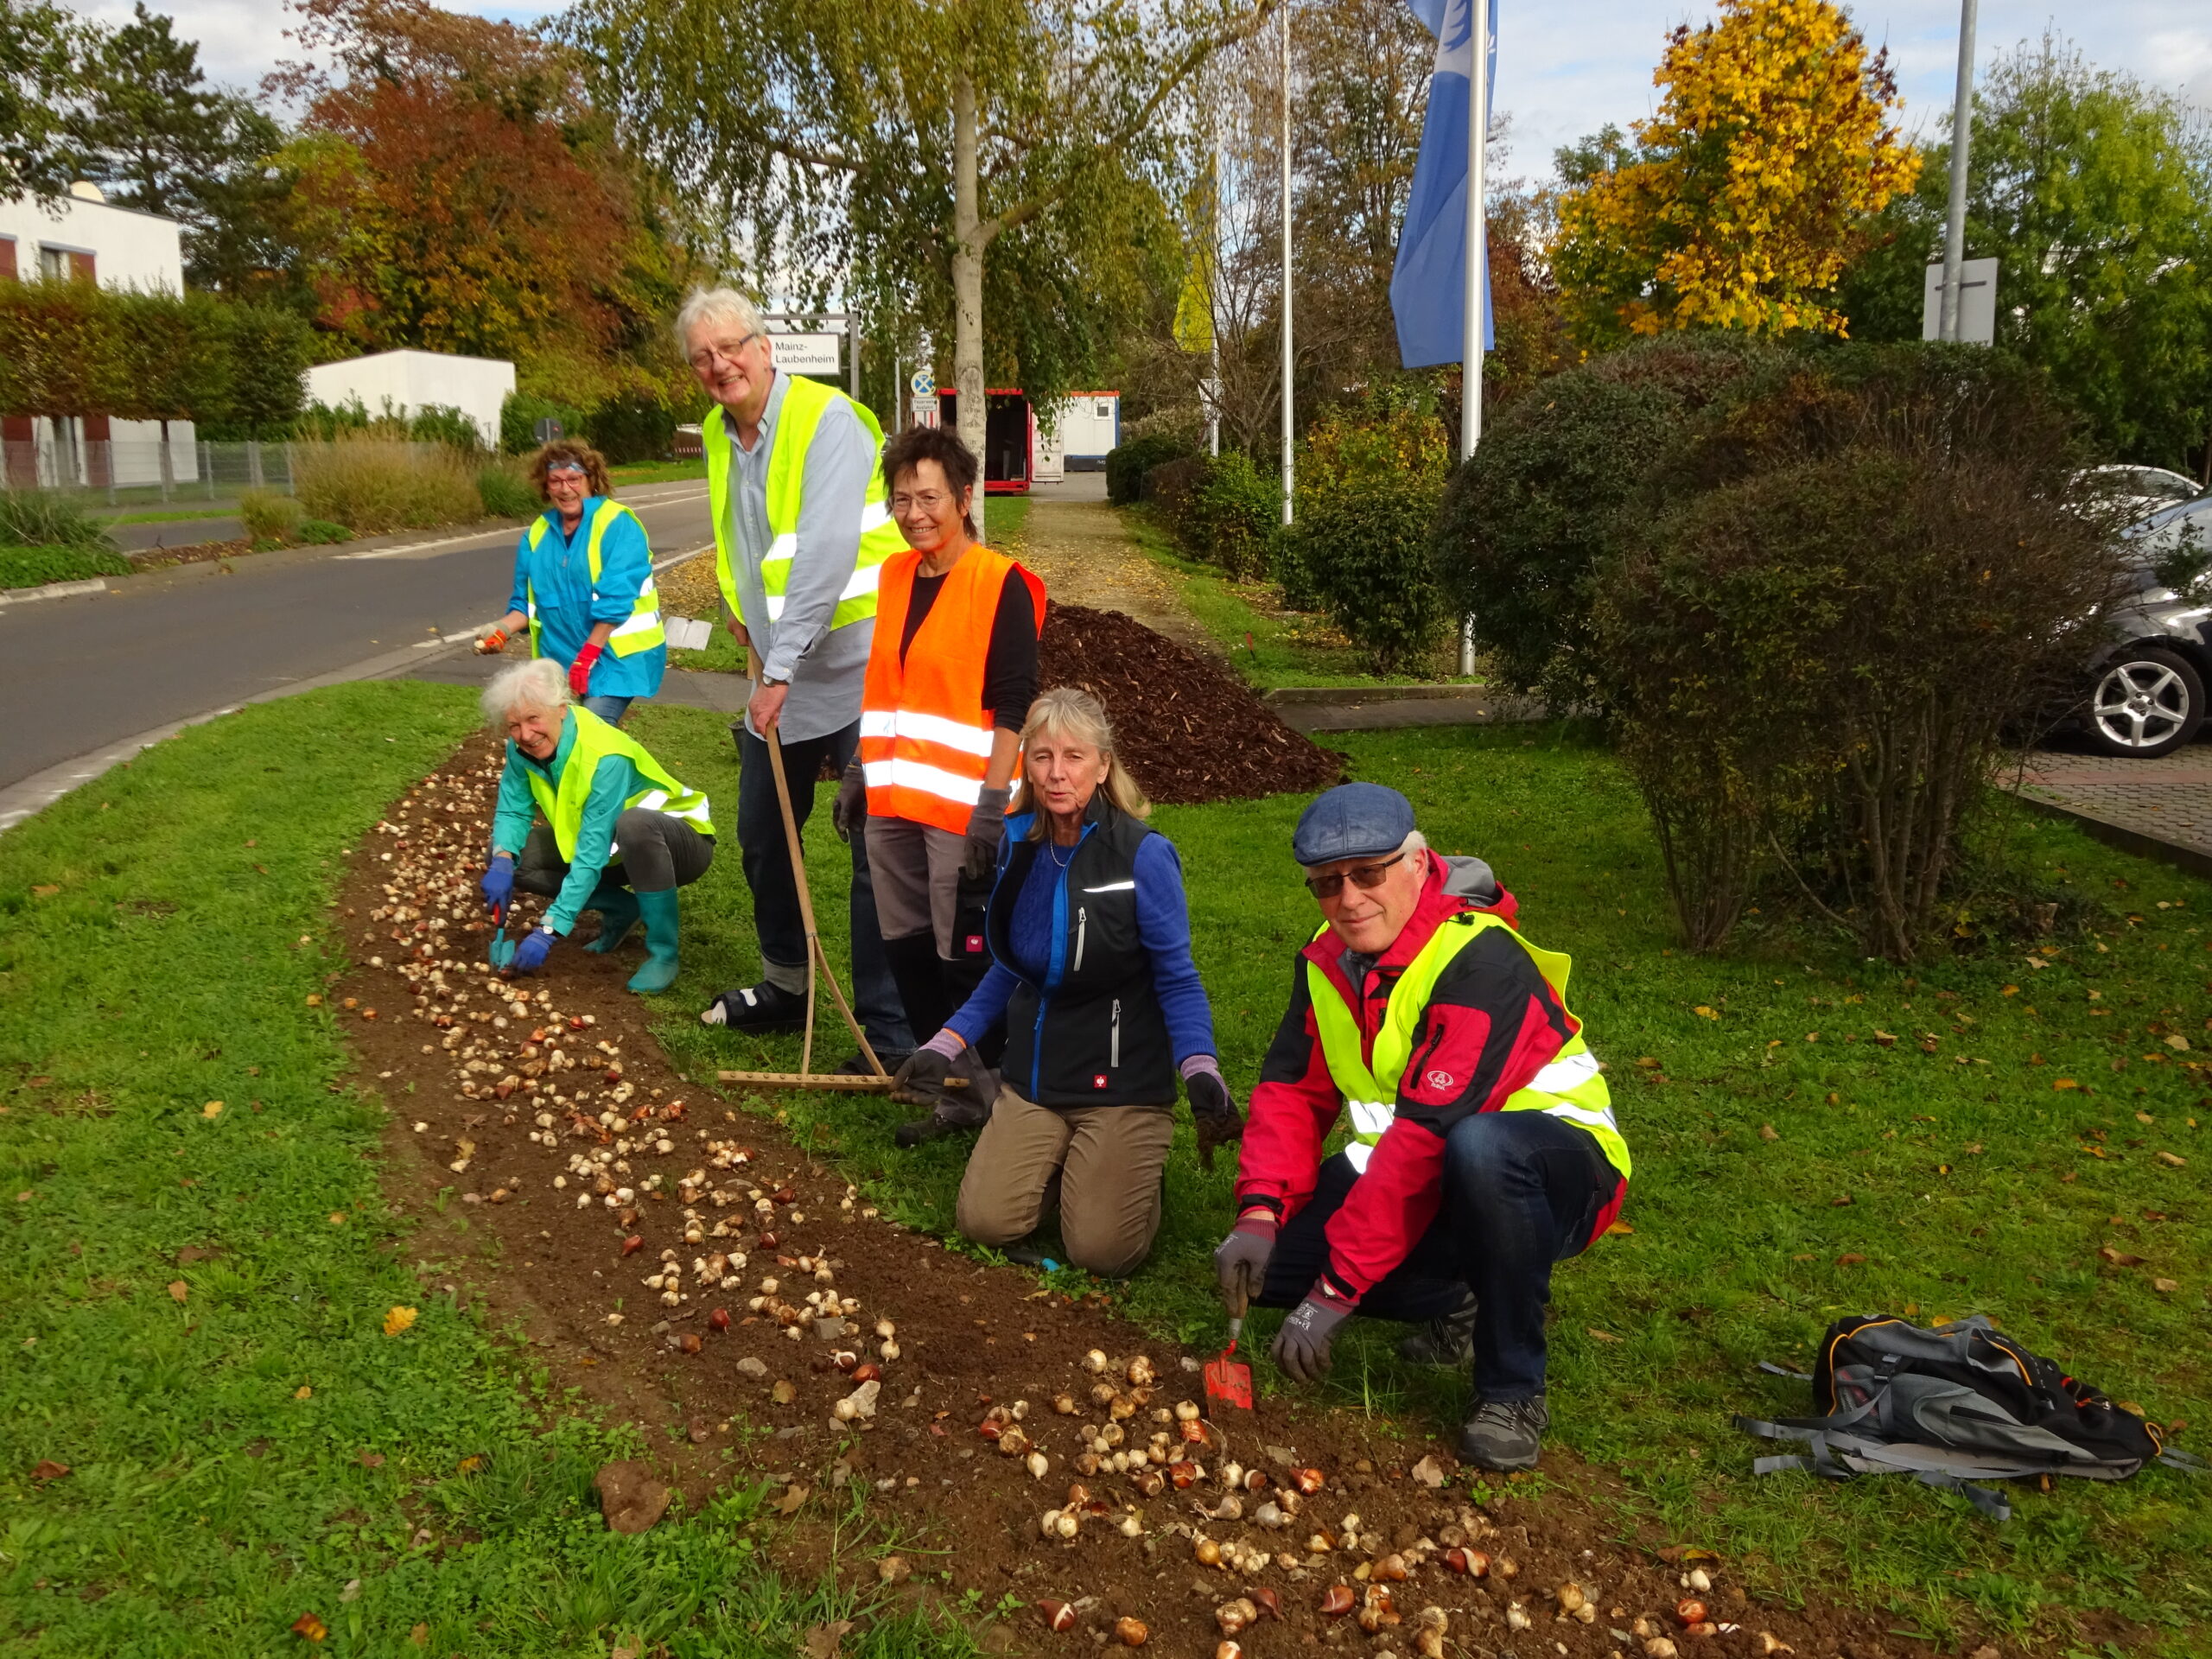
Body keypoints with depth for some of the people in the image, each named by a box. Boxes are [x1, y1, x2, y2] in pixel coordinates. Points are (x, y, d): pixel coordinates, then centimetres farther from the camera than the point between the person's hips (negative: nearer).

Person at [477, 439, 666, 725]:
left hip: (617, 655, -6)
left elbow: (615, 598, -18)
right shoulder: (537, 535, 10)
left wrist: (588, 655, -20)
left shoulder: (616, 524, -10)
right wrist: (502, 629, -5)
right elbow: (528, 602, 15)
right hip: (561, 658, 6)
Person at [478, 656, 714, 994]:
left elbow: (592, 856, -34)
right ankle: (621, 909, 3)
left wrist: (548, 931, -38)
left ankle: (663, 952, -25)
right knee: (513, 854, -12)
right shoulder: (522, 748, -12)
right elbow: (512, 812, -5)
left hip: (676, 841, -7)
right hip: (616, 850, 7)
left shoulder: (605, 759, -32)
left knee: (633, 824, -42)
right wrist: (502, 861, -28)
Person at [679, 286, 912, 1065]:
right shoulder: (718, 434, 9)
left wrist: (780, 670, -26)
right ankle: (786, 985, 39)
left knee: (877, 855, -6)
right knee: (761, 838, 19)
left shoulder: (827, 420, -17)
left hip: (855, 672, -8)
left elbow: (824, 554, -25)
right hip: (780, 677, 9)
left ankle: (888, 1037, 1)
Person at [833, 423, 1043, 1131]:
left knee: (965, 959, -1)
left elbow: (1014, 709, -14)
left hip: (961, 808, -7)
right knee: (907, 949, 13)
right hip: (891, 804, 7)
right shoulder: (893, 576, 11)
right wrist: (858, 772, 16)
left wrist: (993, 807, -18)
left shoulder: (1001, 586, -11)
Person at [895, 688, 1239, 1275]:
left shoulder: (1144, 855, -16)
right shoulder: (1020, 845, 0)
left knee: (1101, 1250, -12)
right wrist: (944, 1047, 7)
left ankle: (1135, 1162, 20)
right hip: (1033, 1075, 5)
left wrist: (1201, 1074, -27)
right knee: (984, 1222, -7)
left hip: (1121, 1081, -4)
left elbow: (1177, 981, -12)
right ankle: (1059, 1156, 23)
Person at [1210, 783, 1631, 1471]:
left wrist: (1334, 1290, -33)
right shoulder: (1327, 959, 0)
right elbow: (1292, 1092, 0)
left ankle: (1512, 1391, -22)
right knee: (1264, 1258, -11)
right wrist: (1259, 1216, -18)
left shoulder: (1480, 961, -27)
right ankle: (1453, 1303, 11)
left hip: (1556, 1167, -7)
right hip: (1413, 1176, 7)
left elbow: (1429, 1135, -33)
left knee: (1480, 1148, -42)